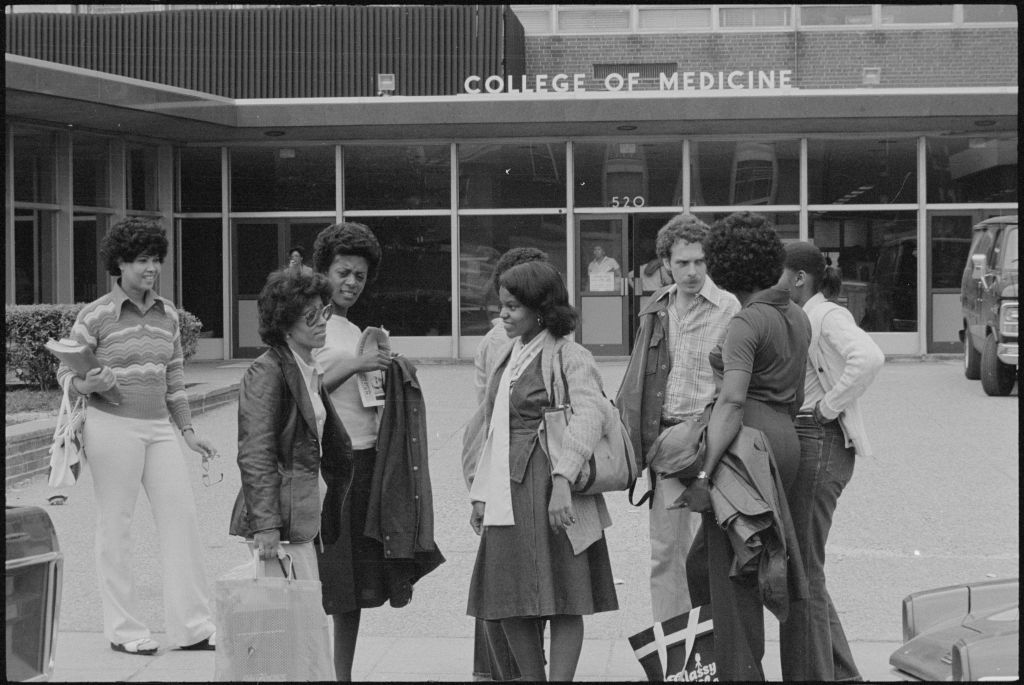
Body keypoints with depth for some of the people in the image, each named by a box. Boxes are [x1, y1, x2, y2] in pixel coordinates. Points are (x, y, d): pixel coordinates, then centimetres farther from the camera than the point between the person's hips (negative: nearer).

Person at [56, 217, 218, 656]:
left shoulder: (167, 314, 9)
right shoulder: (96, 315, -7)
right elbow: (65, 373, -1)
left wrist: (187, 430, 15)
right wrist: (87, 384, -22)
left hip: (159, 428, 6)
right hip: (112, 426, -6)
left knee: (181, 517, 2)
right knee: (115, 525, 1)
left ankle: (191, 627, 9)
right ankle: (122, 629, 12)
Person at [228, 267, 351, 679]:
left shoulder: (312, 372, 16)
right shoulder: (265, 373, -12)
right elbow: (255, 455, -17)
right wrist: (265, 526, -21)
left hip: (305, 517, 9)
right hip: (280, 515, -9)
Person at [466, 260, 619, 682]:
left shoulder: (568, 357, -7)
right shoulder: (508, 359, 17)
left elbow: (590, 416, -21)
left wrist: (562, 480, -30)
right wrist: (481, 494, 17)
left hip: (551, 496, -8)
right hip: (508, 496, 8)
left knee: (563, 601, -3)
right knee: (509, 605, 9)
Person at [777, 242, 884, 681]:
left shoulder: (827, 316, -12)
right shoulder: (802, 319, 17)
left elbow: (869, 357, -30)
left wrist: (830, 405, -21)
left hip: (819, 445, -10)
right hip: (799, 444, 10)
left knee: (802, 569, -4)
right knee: (798, 565, 14)